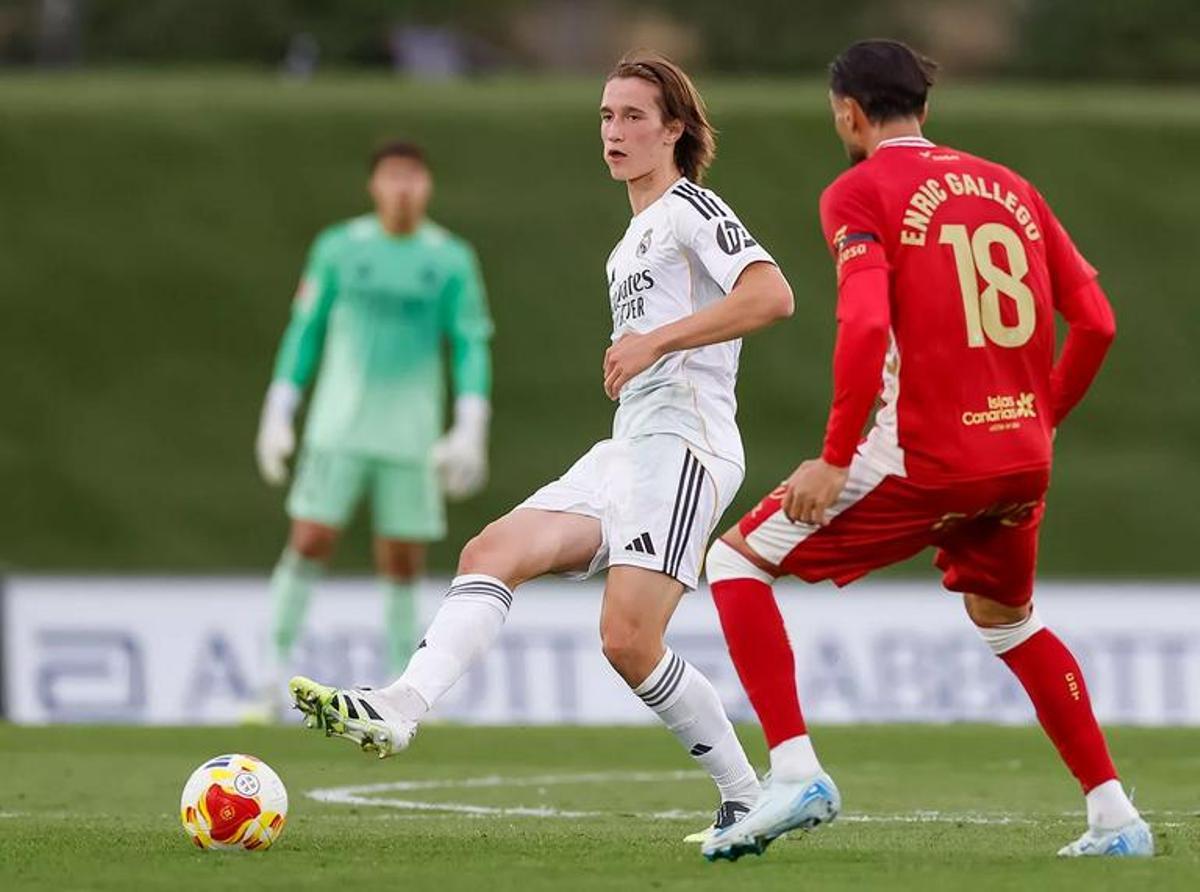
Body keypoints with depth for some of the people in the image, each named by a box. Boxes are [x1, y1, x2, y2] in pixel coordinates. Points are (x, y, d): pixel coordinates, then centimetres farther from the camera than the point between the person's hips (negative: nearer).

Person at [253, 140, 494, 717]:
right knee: (309, 541, -9)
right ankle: (272, 680, -4)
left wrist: (471, 429, -7)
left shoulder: (451, 260, 2)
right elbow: (304, 331, 9)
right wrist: (277, 415, 6)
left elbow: (472, 346, 3)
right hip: (338, 428, 0)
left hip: (410, 437, 0)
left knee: (403, 561, 1)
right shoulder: (338, 248, 3)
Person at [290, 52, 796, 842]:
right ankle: (399, 710, -24)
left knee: (628, 641, -19)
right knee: (491, 553, -10)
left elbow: (772, 295, -20)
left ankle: (746, 800, -8)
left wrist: (656, 340, -23)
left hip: (682, 444, -9)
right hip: (626, 451, 9)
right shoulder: (634, 239, 26)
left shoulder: (690, 208, -4)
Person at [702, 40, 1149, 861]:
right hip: (1021, 456, 6)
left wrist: (836, 459, -13)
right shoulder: (1010, 188, 13)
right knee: (1006, 619, 30)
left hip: (924, 454, -6)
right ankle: (1115, 817, 24)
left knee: (737, 562, 5)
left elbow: (865, 326, -19)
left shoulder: (860, 192, -4)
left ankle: (796, 773, -9)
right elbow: (1095, 321, 9)